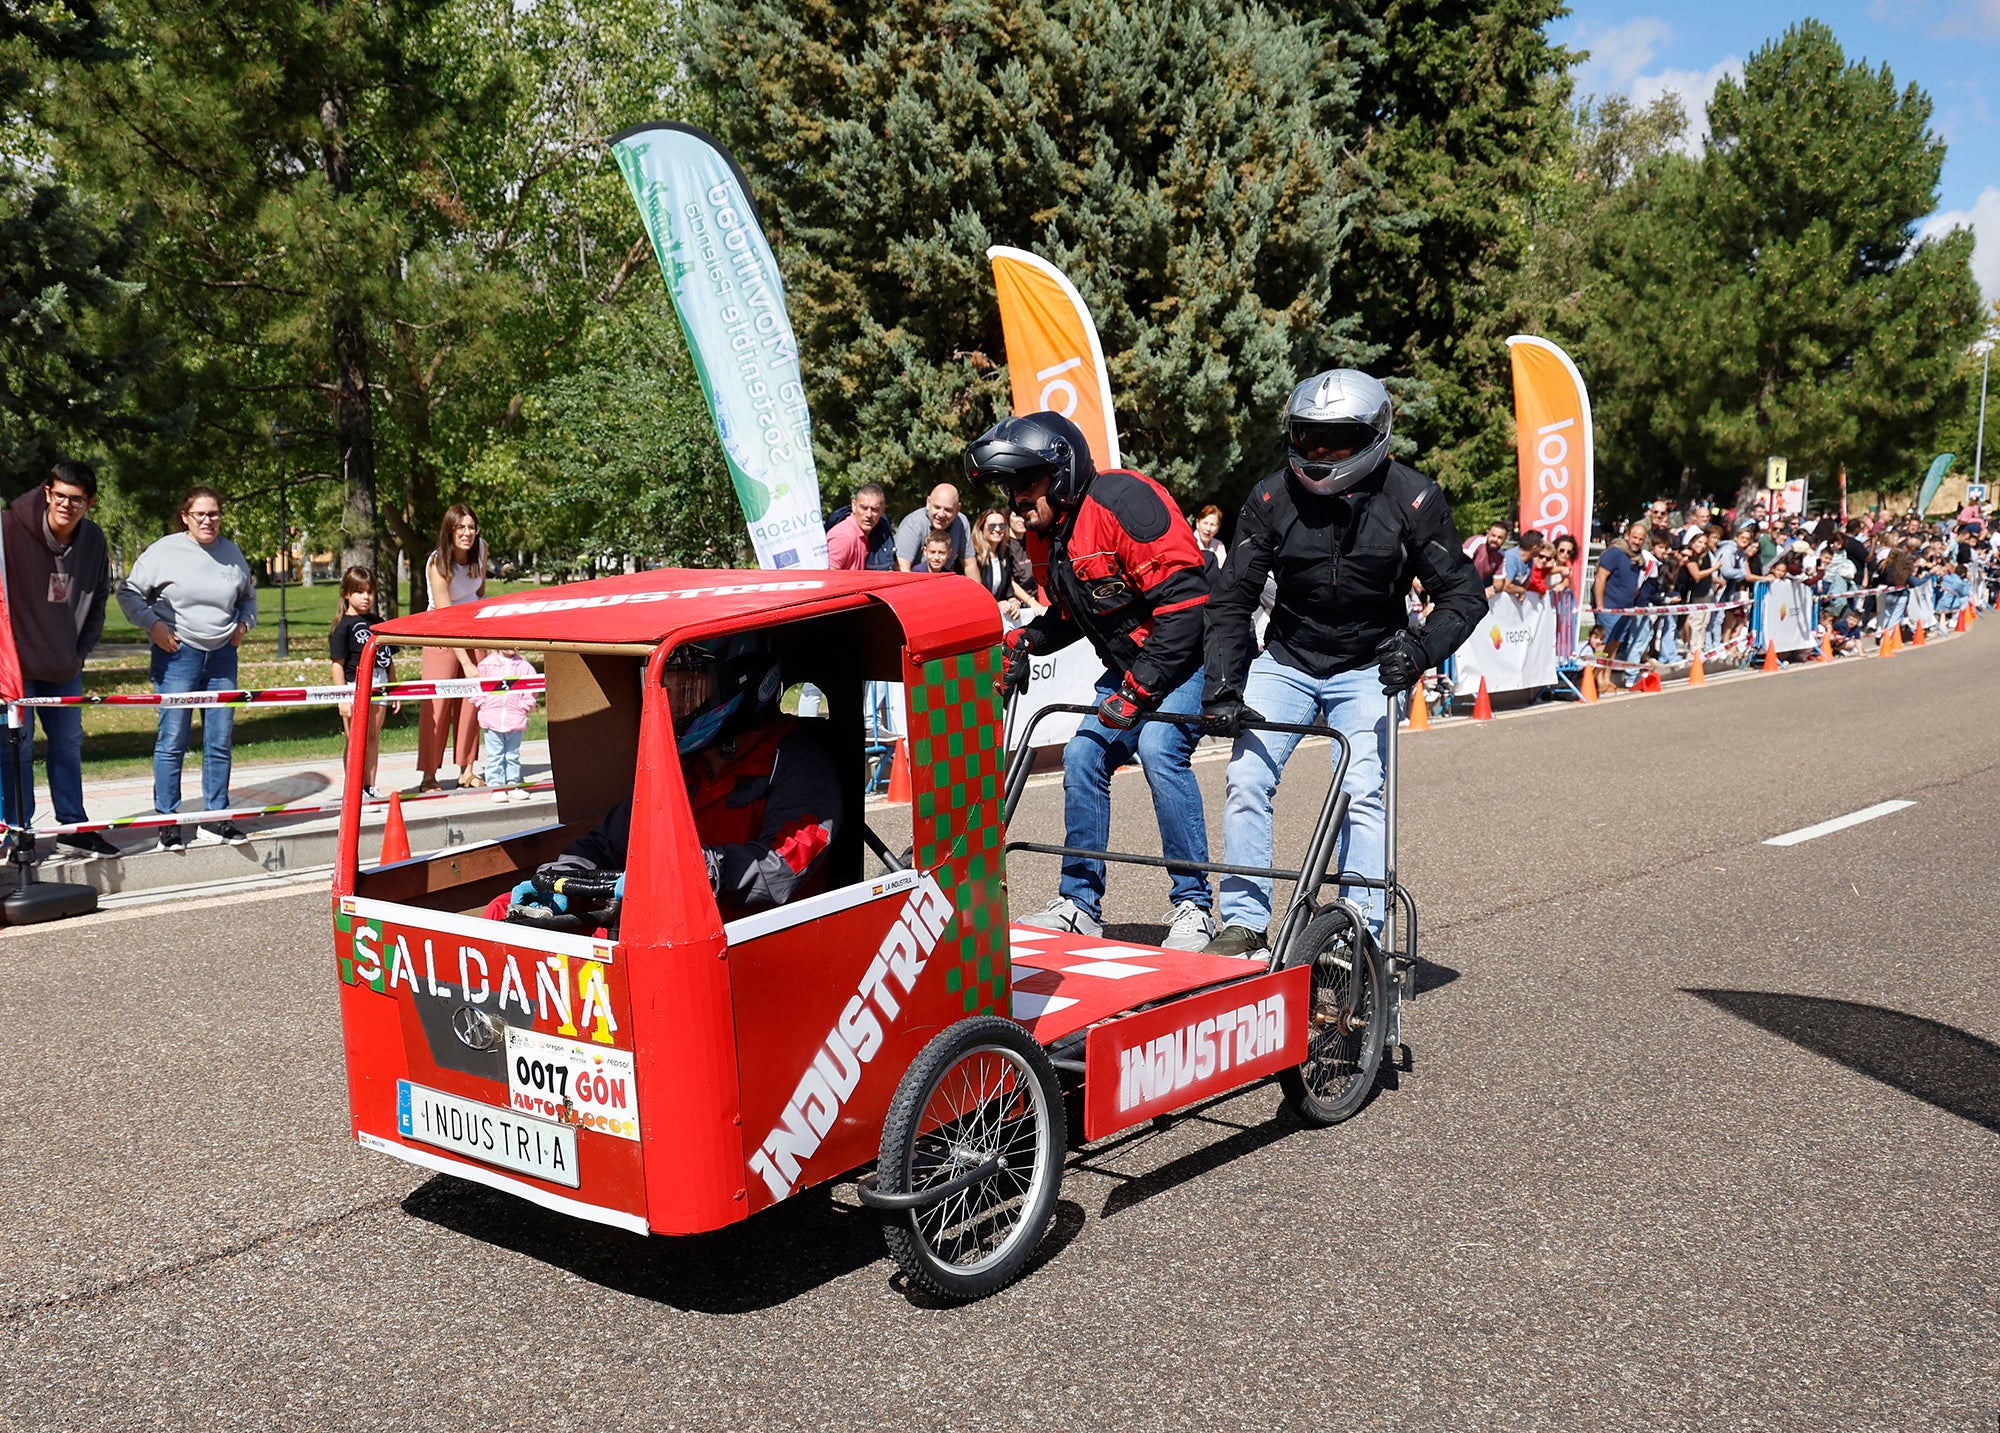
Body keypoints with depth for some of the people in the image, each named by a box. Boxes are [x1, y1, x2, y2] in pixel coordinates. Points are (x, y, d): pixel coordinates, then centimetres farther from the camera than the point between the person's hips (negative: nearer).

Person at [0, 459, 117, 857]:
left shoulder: (93, 539, -1)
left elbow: (98, 598, 13)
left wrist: (82, 649, 7)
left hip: (65, 664, 5)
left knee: (68, 742, 10)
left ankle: (74, 827, 19)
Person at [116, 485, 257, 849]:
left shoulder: (231, 552, 8)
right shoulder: (165, 551, -5)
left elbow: (248, 596, 24)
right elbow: (128, 593, 1)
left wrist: (245, 623, 8)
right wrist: (152, 625, -10)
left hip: (222, 655, 4)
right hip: (177, 655, -4)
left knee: (220, 742, 6)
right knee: (172, 741, -2)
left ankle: (215, 818, 15)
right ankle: (167, 820, 7)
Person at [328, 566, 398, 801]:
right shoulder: (343, 627, -6)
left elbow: (389, 660, 17)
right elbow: (338, 665, -10)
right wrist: (343, 698, -16)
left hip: (379, 689, 6)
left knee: (373, 739, 11)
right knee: (355, 741, -1)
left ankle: (369, 788, 19)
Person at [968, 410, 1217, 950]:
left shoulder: (1121, 499, -24)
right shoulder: (1049, 532, 5)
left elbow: (1183, 601, -27)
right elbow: (1069, 615, 18)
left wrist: (1138, 689, -26)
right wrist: (1024, 642, -3)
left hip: (1186, 654, -9)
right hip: (1130, 664, 9)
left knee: (1159, 748, -26)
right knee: (1083, 756, 1)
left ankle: (1193, 904, -14)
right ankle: (1080, 904, 12)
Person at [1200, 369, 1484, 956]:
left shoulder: (1412, 499, -15)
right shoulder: (1271, 498, -11)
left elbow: (1464, 592, -8)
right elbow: (1233, 600, -8)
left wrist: (1423, 650, -26)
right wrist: (1222, 687, -18)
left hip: (1369, 668, -2)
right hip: (1287, 660, 2)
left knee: (1361, 792, -16)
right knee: (1246, 780, -9)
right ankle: (1244, 923, 1)